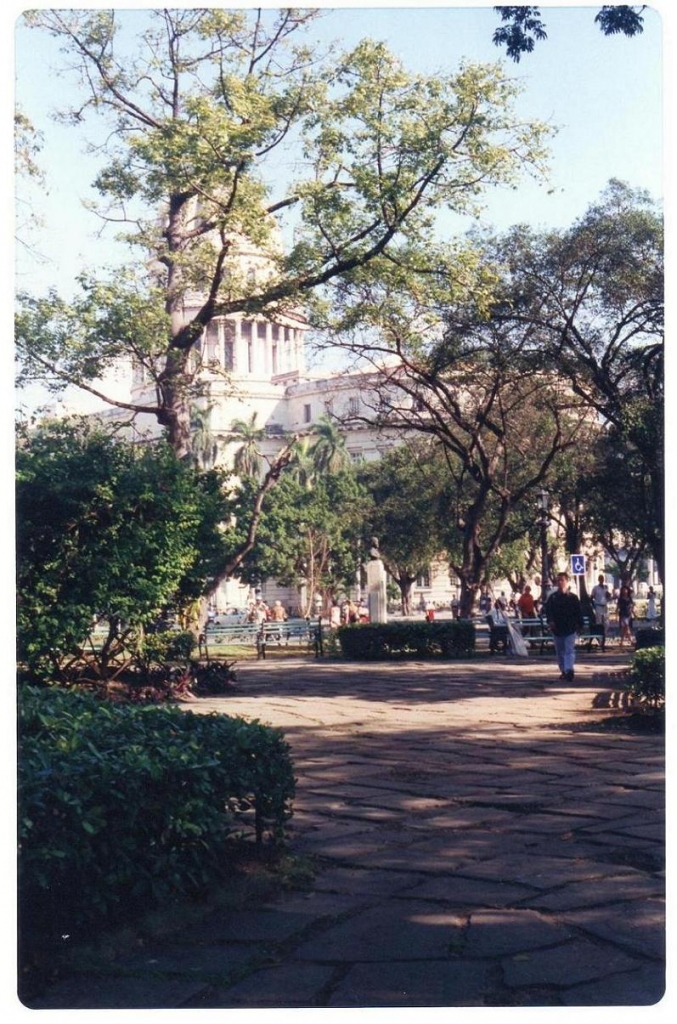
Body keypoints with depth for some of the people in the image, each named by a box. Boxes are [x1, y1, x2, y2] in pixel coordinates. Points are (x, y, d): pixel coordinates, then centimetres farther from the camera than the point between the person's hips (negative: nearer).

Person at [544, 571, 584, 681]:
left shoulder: (573, 597, 2)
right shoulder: (552, 597, 4)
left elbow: (578, 613, 7)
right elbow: (548, 610, -1)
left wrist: (580, 625, 6)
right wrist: (550, 621, -17)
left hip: (570, 628, -3)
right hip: (557, 629, 3)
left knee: (569, 650, -13)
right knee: (560, 652, 11)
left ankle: (569, 670, -23)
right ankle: (563, 671, 23)